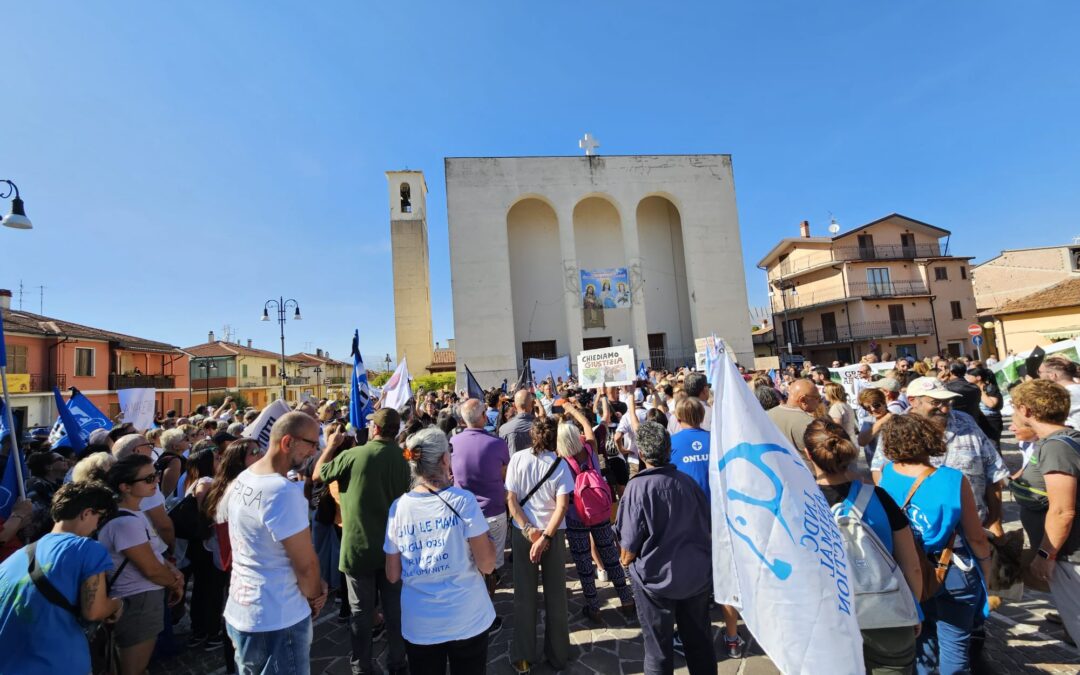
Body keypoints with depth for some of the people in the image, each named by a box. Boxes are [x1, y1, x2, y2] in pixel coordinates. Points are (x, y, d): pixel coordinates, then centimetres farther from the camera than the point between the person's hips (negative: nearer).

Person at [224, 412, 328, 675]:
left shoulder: (241, 480, 2)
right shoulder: (284, 491, -28)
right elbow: (306, 564, -23)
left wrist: (312, 585, 3)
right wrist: (314, 596, -2)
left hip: (239, 610, 9)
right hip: (277, 620, -9)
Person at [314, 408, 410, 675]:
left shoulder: (353, 455, -17)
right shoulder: (402, 459, -4)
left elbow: (317, 475, -1)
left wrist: (330, 446, 10)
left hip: (359, 545, -3)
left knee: (361, 610, 13)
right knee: (394, 607, 17)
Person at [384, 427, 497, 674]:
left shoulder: (398, 507, -6)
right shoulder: (462, 500, -16)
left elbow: (393, 576, 2)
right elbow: (487, 565, -12)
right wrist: (485, 535, 2)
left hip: (418, 625, 2)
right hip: (467, 620, -2)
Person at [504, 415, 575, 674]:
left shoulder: (517, 459, -7)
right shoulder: (560, 464, -8)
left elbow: (511, 499, -8)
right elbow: (562, 505, -15)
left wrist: (529, 530, -9)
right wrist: (545, 537, -15)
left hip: (523, 532, 0)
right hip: (553, 533, 0)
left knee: (524, 596, 13)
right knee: (555, 596, 15)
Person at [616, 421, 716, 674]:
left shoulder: (638, 487, -23)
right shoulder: (688, 481, -10)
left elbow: (630, 547, -19)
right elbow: (705, 526, 6)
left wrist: (625, 559, 4)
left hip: (656, 578, -4)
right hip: (698, 575, 4)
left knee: (659, 650, 15)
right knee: (700, 643, 23)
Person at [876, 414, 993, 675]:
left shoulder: (886, 474, -17)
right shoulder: (954, 480, -23)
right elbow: (976, 536, -13)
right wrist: (985, 562, 9)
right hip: (953, 574, -2)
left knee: (921, 636, 25)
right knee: (954, 644, 15)